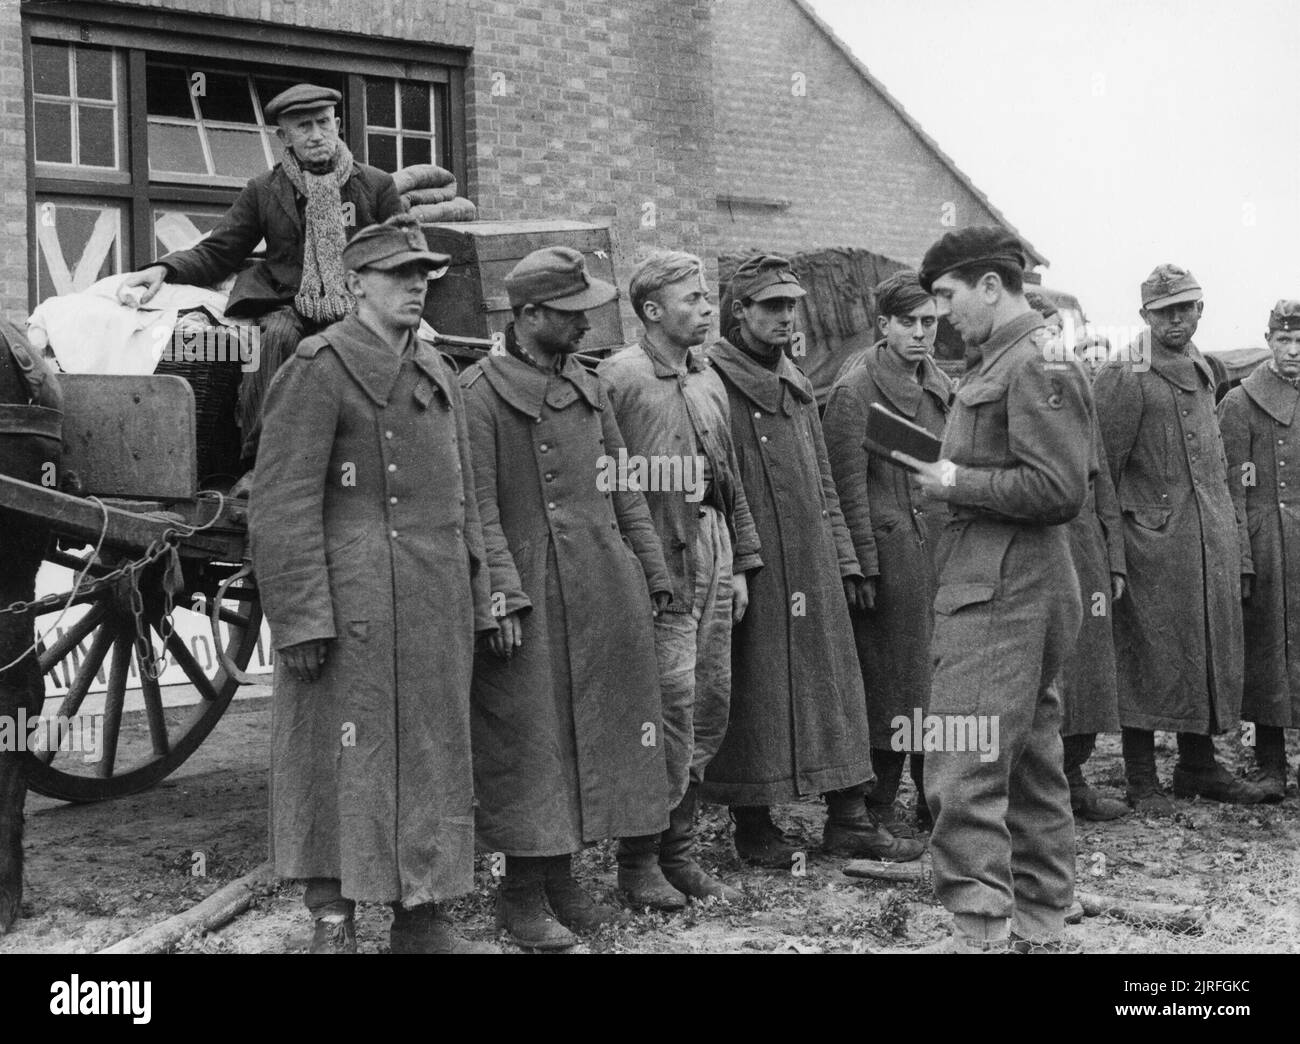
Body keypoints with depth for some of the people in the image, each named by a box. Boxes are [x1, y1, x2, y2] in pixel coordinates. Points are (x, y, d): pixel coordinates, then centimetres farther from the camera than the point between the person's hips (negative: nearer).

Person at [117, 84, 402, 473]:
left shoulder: (377, 185, 12)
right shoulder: (264, 190, 13)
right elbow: (215, 253, 12)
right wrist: (164, 269, -8)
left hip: (357, 307, 0)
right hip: (288, 304, 0)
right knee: (278, 335, -33)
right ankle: (258, 461, -31)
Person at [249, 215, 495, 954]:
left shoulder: (437, 372, 16)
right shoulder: (321, 367, -7)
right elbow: (282, 505, -12)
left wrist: (476, 601, 15)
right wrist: (300, 617, -17)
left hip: (437, 609, 7)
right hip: (355, 608, -7)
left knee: (433, 755, 12)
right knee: (346, 757, 0)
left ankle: (423, 919, 24)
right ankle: (334, 921, 13)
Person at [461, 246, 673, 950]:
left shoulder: (587, 386, 14)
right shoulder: (480, 391, -7)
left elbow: (623, 488, 17)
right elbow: (479, 504, -13)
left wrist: (651, 570, 13)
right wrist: (504, 592, -20)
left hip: (605, 588, 7)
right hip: (531, 593, -7)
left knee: (592, 730, 11)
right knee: (529, 739, 0)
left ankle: (562, 878, 25)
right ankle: (521, 893, 12)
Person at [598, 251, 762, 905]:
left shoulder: (707, 377, 15)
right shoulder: (620, 377, -8)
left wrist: (740, 562, 15)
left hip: (712, 561, 8)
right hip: (659, 563, -7)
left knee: (709, 709, 9)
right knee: (673, 712, -7)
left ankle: (678, 853, 22)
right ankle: (637, 864, 7)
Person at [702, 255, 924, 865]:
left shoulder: (797, 387, 16)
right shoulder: (712, 382, -8)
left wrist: (845, 559, 14)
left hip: (813, 564, 7)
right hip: (750, 567, -7)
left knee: (833, 684, 9)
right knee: (752, 694, 1)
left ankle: (848, 819, 18)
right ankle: (753, 827, 14)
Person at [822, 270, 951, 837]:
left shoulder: (941, 386, 14)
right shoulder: (855, 390, -9)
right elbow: (849, 488, -11)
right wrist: (863, 569, -14)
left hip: (942, 549, 7)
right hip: (890, 552, -7)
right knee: (889, 678, 0)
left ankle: (933, 797, 22)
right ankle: (879, 805, 13)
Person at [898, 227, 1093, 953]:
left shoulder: (1037, 363, -13)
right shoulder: (996, 361, 16)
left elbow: (1058, 489, -20)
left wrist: (959, 482, -12)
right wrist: (955, 473, 7)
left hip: (1001, 592, -11)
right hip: (1014, 586, 11)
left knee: (964, 770, -10)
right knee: (1031, 764, 16)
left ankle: (982, 931, -6)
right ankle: (1039, 926, 27)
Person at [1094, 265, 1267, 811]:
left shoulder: (1203, 373, 16)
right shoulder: (1122, 377, -8)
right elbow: (1099, 472, -10)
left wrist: (1238, 548, 19)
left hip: (1213, 541, 7)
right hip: (1152, 542, -7)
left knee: (1213, 654, 12)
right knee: (1149, 658, -1)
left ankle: (1199, 765, 25)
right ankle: (1142, 779, 9)